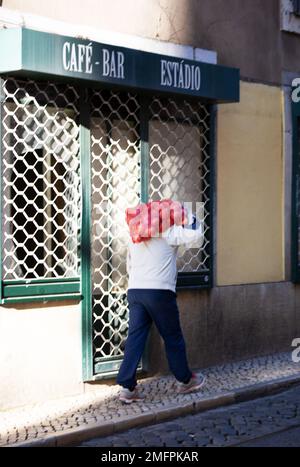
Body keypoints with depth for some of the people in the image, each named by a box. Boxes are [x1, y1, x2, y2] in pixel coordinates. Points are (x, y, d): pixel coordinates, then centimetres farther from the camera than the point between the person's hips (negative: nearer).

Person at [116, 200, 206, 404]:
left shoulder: (136, 236, 18)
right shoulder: (170, 231, -2)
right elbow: (197, 236, -7)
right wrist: (188, 216, 7)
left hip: (134, 290, 5)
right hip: (159, 291, -5)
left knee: (135, 338, 2)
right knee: (173, 338, 9)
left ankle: (128, 387, -4)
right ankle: (185, 381, 23)